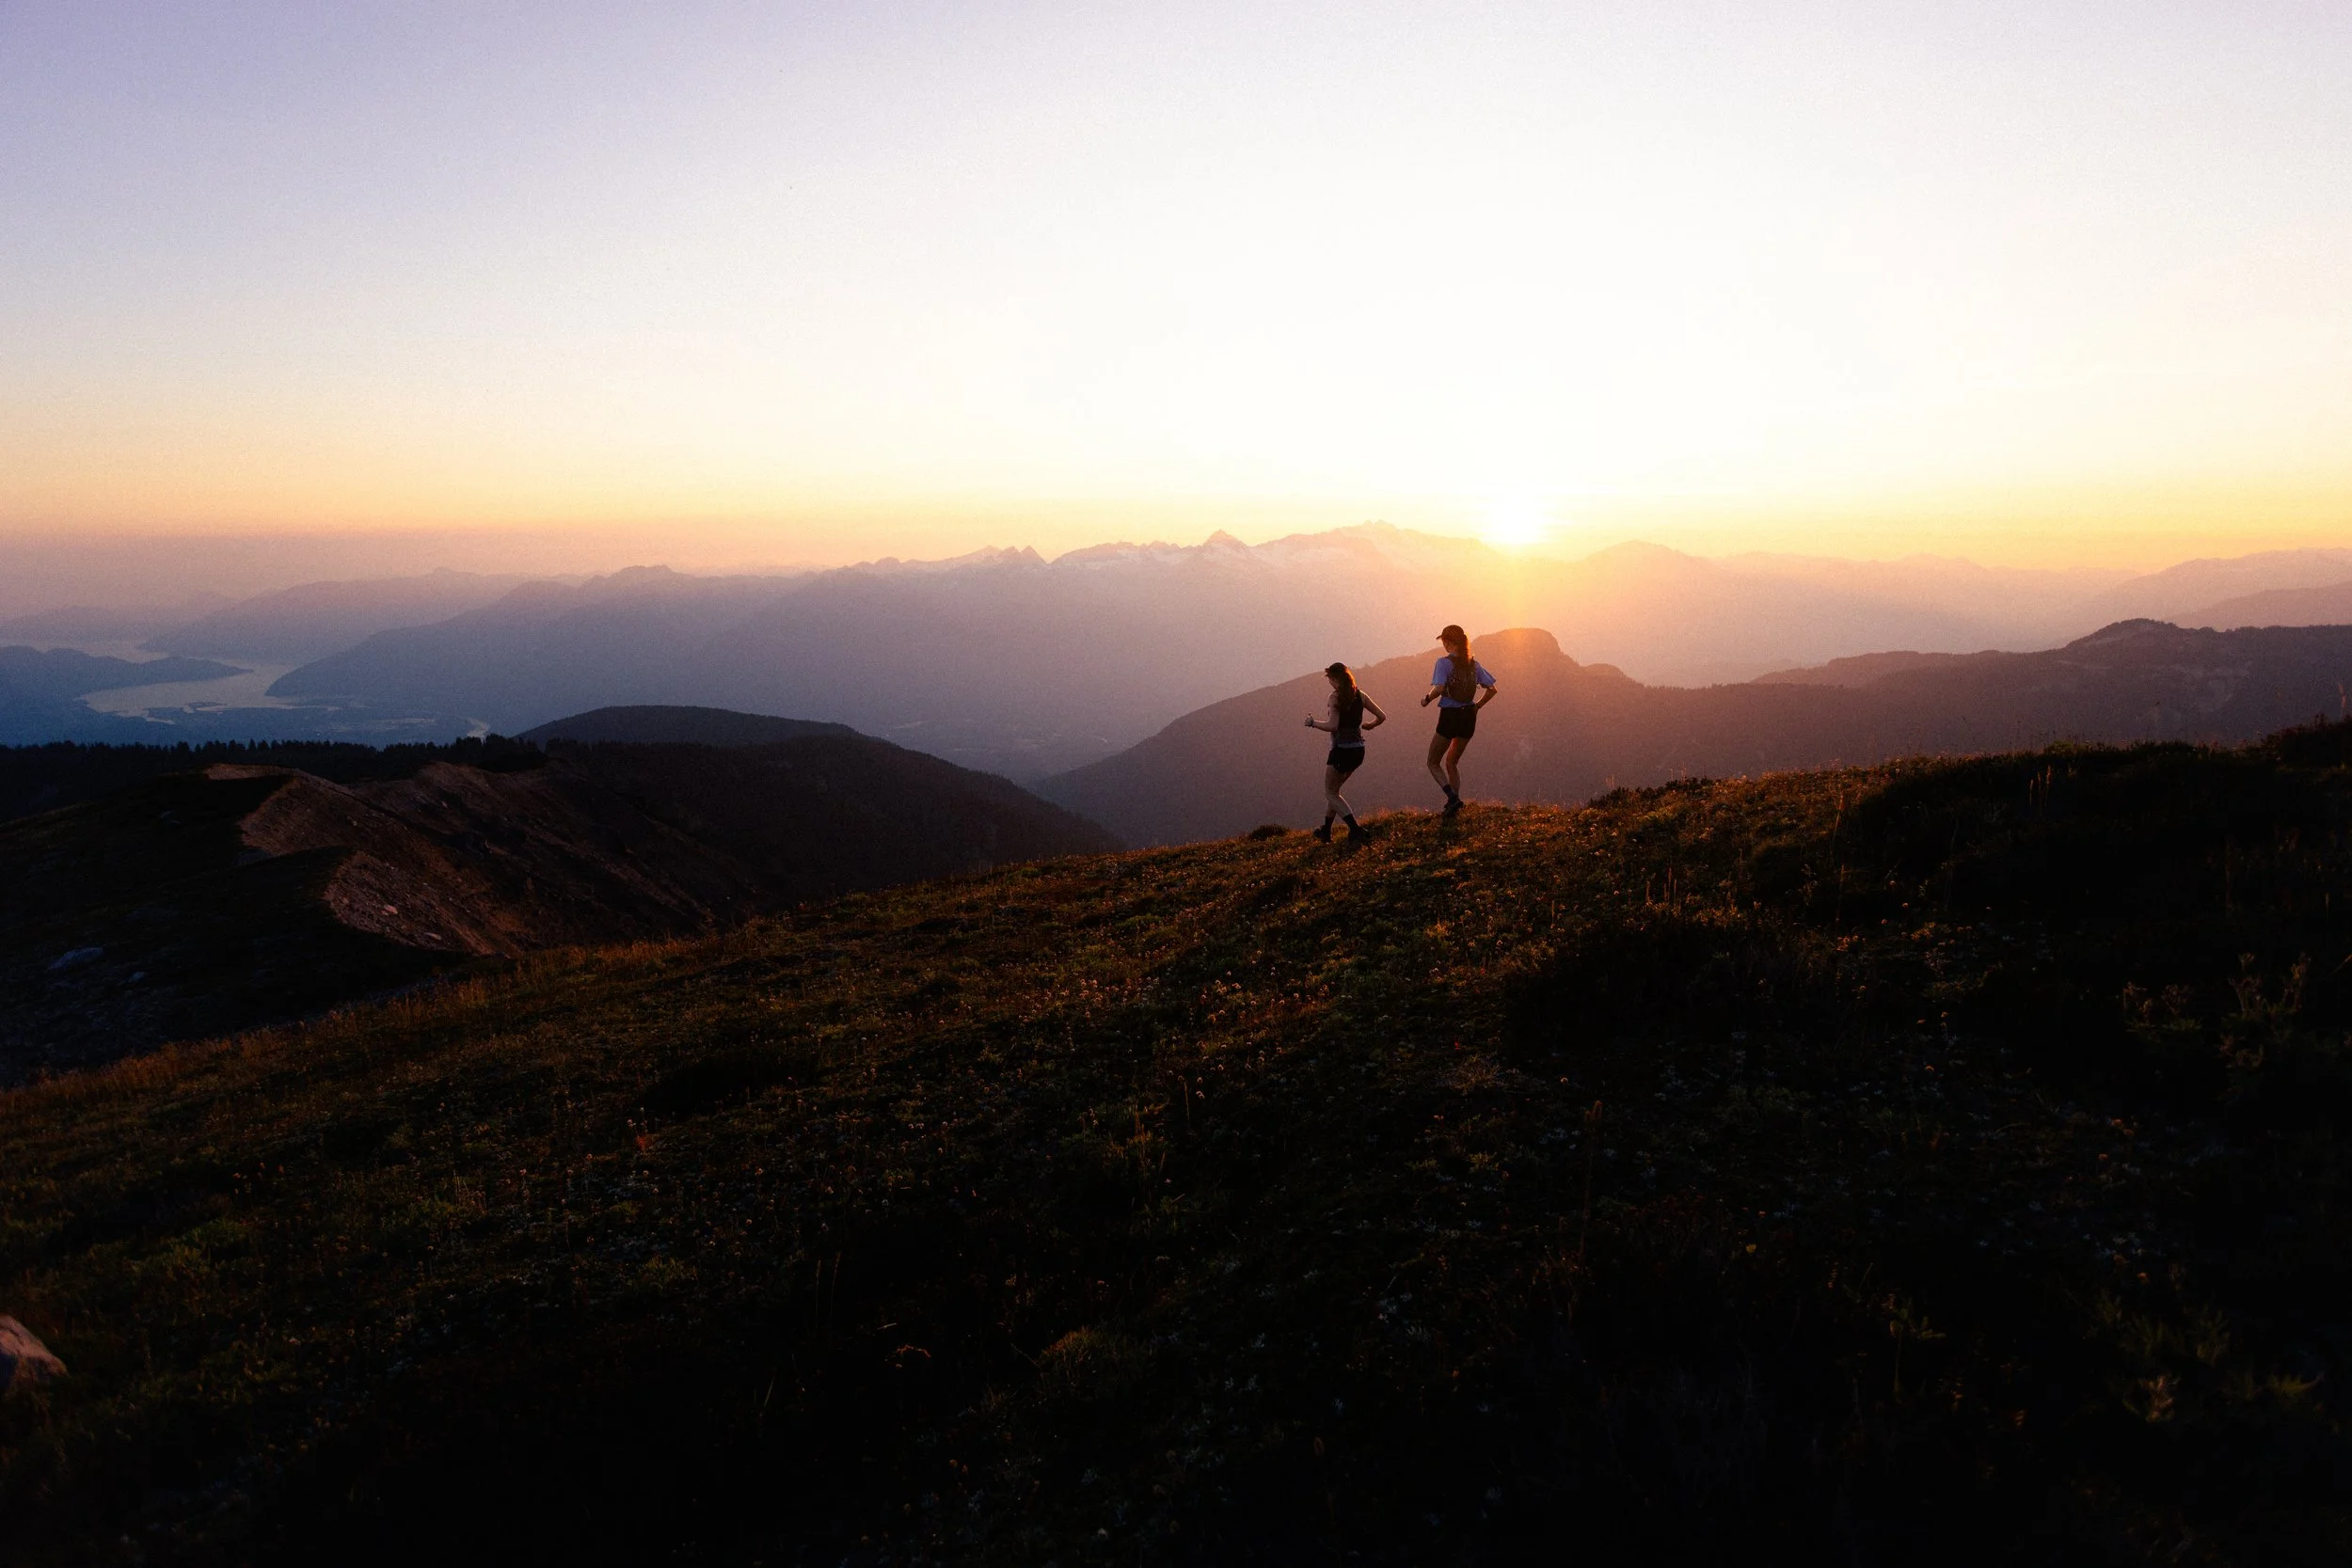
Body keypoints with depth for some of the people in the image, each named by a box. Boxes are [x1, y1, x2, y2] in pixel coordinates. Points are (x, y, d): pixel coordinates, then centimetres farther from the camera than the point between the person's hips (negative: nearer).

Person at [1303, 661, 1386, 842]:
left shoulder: (1336, 696, -13)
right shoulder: (1360, 695, 5)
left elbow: (1332, 726, -21)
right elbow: (1381, 717, 6)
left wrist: (1313, 722, -6)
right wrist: (1368, 726, 24)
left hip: (1342, 750, -7)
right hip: (1358, 750, 7)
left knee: (1330, 793, 4)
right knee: (1333, 789, 23)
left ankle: (1357, 830, -11)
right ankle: (1326, 830, 29)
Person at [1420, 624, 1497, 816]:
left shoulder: (1444, 663, -11)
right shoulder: (1473, 664, 7)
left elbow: (1439, 688, -25)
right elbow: (1492, 689, 8)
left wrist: (1427, 699, -8)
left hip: (1449, 716, -6)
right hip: (1468, 717, 6)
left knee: (1433, 763, 7)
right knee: (1452, 762, 23)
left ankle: (1452, 797, -13)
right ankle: (1455, 800, 14)